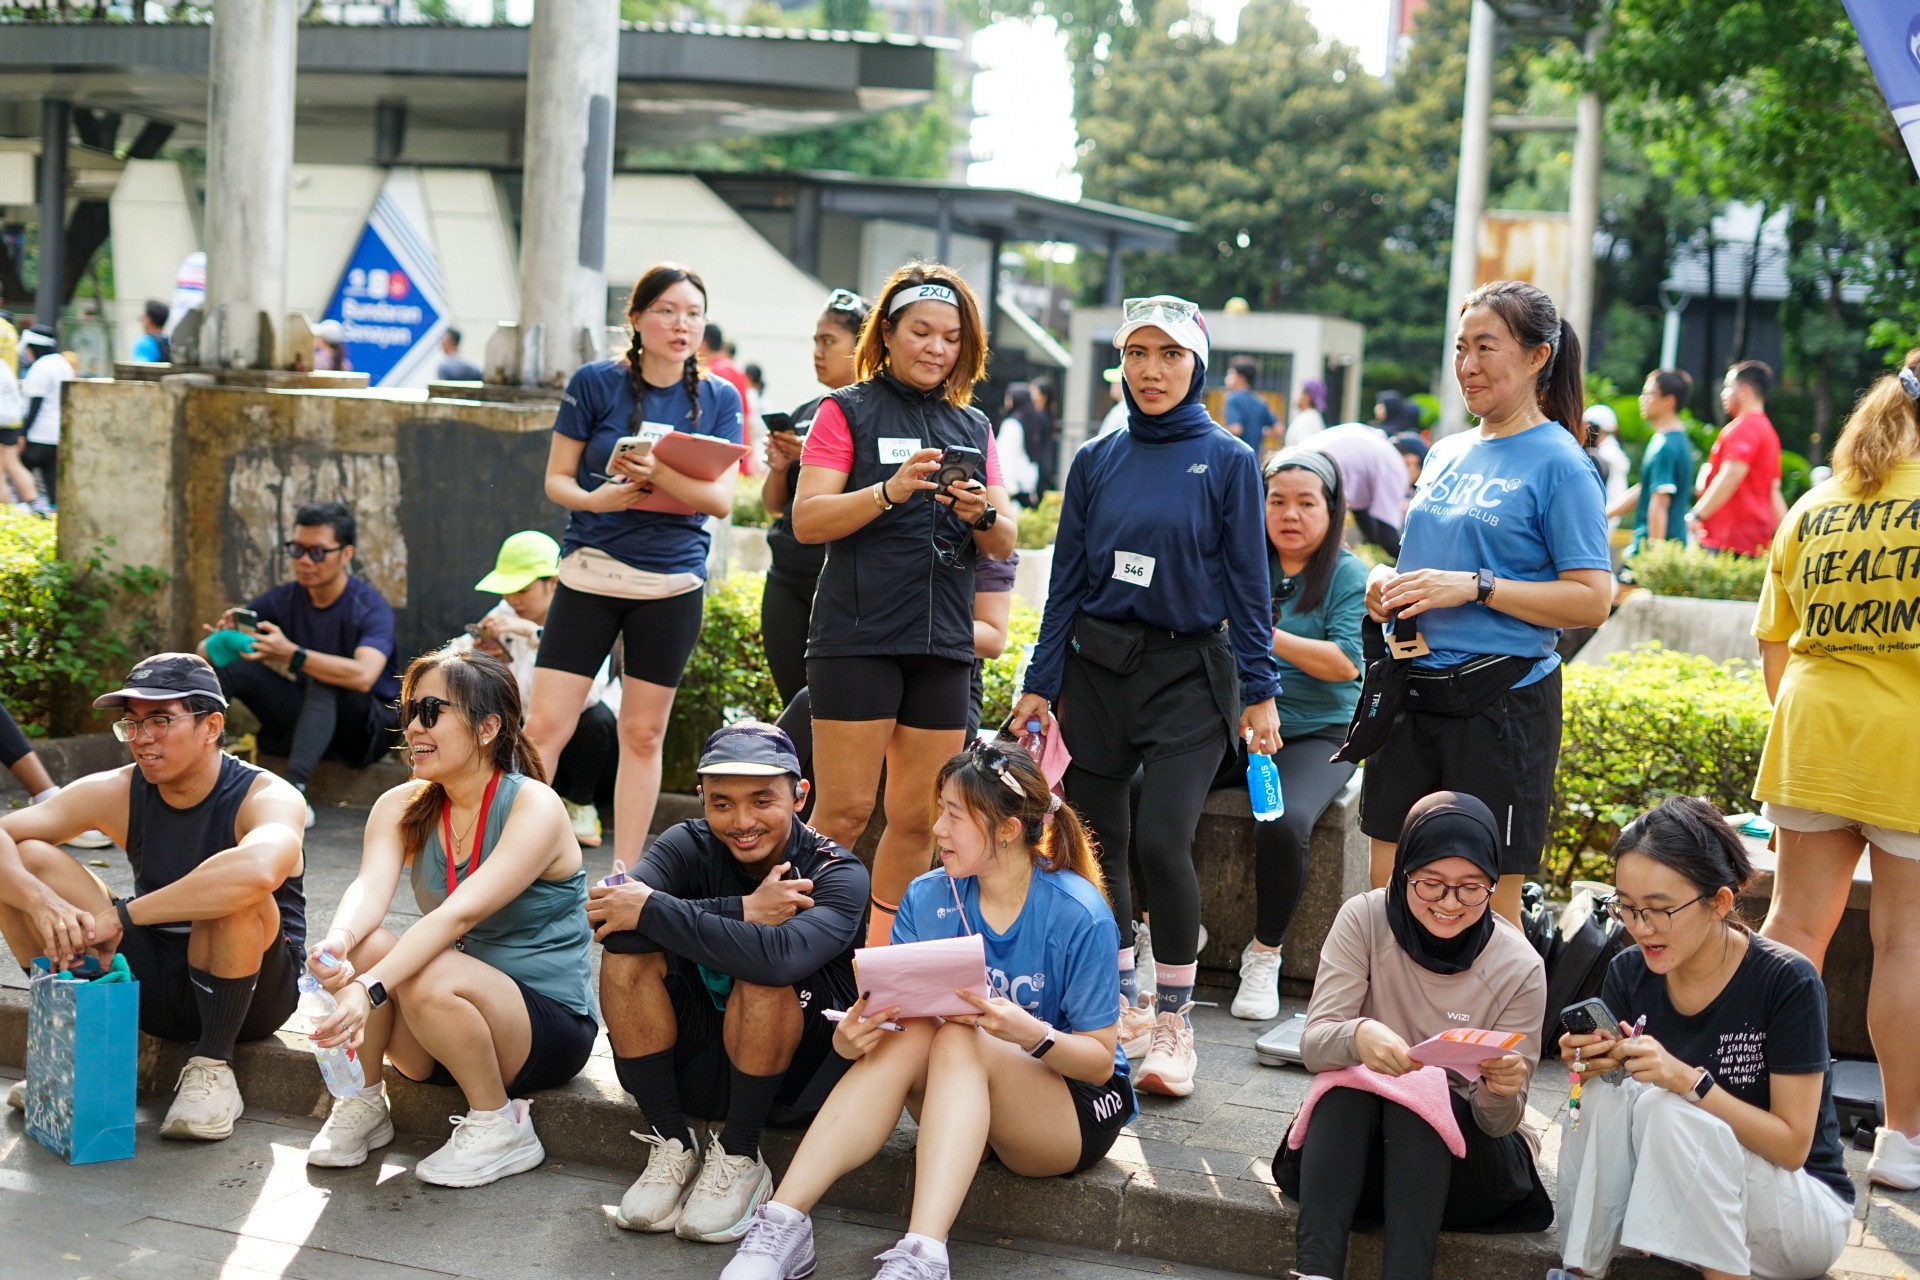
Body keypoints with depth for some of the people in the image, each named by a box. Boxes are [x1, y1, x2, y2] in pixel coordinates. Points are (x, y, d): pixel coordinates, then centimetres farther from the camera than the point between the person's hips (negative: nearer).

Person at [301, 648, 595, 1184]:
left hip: (549, 1025, -5)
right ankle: (363, 1104, -2)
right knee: (358, 946, -23)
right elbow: (370, 888, -19)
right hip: (453, 1022, 5)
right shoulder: (401, 807, 2)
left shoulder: (534, 808, -17)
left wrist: (369, 989, -44)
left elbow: (458, 915, -31)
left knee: (429, 979, -34)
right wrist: (337, 942, -43)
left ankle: (499, 1126, -11)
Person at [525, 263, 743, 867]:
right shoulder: (595, 382, -1)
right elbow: (557, 479, 2)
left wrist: (654, 472, -21)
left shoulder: (719, 399, 4)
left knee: (644, 734, 8)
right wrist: (594, 500, -20)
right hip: (591, 572, -1)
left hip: (673, 580, 2)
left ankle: (624, 876, 17)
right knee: (546, 725, -7)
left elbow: (721, 500, -4)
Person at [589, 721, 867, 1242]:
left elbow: (781, 956, -40)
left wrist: (652, 910, -33)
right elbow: (608, 918, -27)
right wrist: (744, 912, -30)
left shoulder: (837, 875, -17)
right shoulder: (689, 845, -7)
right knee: (626, 950, -20)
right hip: (697, 1062, 3)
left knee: (764, 974, -32)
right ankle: (672, 1146, -10)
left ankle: (740, 1157, -12)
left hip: (797, 1070, -3)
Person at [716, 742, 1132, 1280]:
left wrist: (1029, 1032, -33)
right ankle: (782, 1226, -35)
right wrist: (850, 1038, -31)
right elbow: (887, 1008, -7)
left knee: (958, 1039, -32)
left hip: (1077, 1108, -4)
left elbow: (1101, 1060, -14)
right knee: (908, 1034, -28)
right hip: (962, 1100, 4)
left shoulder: (1079, 915, -16)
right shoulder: (928, 899, -3)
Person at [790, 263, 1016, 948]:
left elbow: (1004, 544, 14)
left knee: (919, 818, 6)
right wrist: (891, 490, -20)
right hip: (859, 635, -5)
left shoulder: (974, 427, 17)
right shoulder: (848, 411, 4)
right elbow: (807, 520, -7)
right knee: (845, 810, -7)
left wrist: (982, 515, -8)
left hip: (943, 641, 5)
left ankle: (880, 957, 18)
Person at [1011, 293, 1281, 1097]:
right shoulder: (1096, 461, 8)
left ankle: (1173, 1022, 1)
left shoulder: (1227, 461, 0)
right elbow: (1067, 577, 10)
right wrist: (1040, 683, 6)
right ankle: (1119, 1004, 23)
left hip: (1190, 674, -3)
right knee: (1094, 840, 6)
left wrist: (1259, 690, -4)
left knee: (1161, 841, -15)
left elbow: (1248, 582, 0)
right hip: (1097, 667, 4)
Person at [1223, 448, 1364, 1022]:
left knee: (1283, 824, -34)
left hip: (1313, 736, -3)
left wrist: (1263, 633, -16)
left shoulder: (1347, 575, 1)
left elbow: (1345, 662, -11)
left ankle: (1264, 955, -9)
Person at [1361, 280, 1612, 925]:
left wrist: (1475, 587, -21)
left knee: (1489, 898, 1)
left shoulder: (1559, 464, -8)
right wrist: (1386, 581, 3)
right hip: (1412, 686, 7)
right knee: (1389, 886, 10)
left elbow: (1592, 601, -14)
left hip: (1501, 697, -7)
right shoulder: (1447, 453, 13)